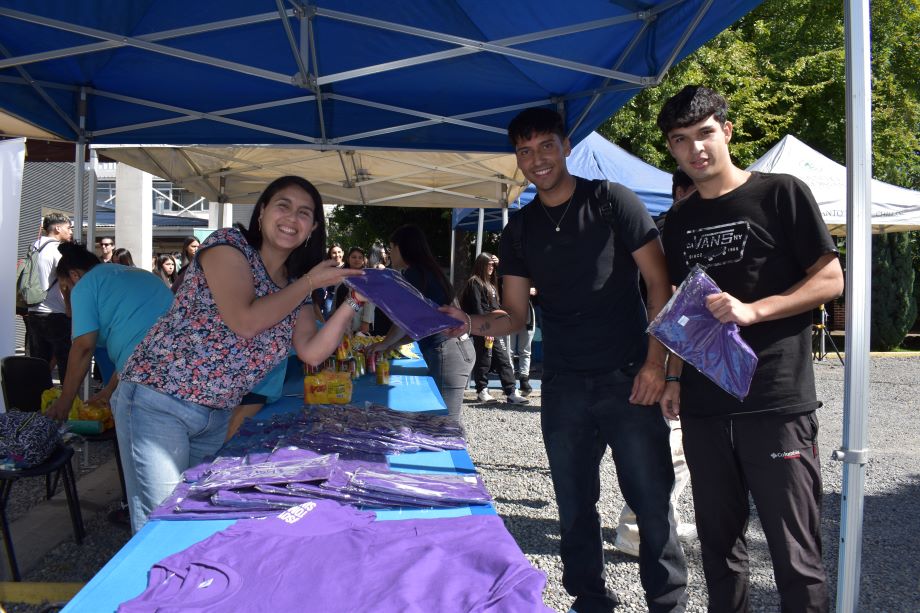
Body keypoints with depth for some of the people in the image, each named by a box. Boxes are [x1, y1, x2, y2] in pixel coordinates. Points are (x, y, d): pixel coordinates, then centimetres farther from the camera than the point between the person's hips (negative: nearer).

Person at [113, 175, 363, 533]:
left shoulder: (295, 287, 11)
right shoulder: (227, 245, -10)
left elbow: (312, 353, 0)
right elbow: (244, 322, -23)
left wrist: (354, 302, -7)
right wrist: (310, 282, -15)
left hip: (216, 417, 7)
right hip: (157, 401, -7)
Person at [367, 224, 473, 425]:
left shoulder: (414, 273, -7)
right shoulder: (428, 270, 21)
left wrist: (384, 343, 7)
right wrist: (393, 343, 19)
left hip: (446, 353, -9)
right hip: (459, 348, 9)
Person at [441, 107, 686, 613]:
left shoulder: (612, 202, -3)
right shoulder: (520, 229, 10)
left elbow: (660, 285, -4)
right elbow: (515, 315, 10)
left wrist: (655, 363, -13)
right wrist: (473, 323, -11)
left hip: (628, 379, -4)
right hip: (563, 386, 4)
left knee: (652, 502, -1)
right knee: (575, 508, 11)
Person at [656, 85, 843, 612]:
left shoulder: (782, 194, -2)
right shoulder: (679, 221, 14)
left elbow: (831, 280, -5)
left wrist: (752, 310, -17)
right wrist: (675, 377, 11)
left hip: (778, 405, -5)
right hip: (704, 409, 5)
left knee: (796, 554, -1)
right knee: (720, 545, 13)